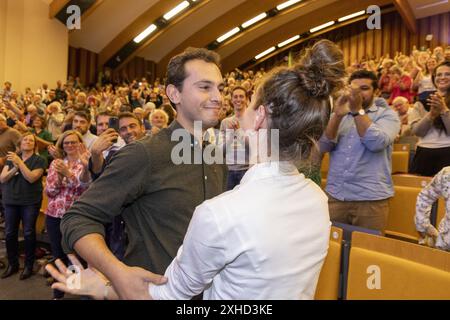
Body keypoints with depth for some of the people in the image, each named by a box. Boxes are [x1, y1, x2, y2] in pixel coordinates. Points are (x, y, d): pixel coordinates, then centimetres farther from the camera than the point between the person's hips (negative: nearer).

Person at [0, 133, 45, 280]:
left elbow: (31, 178, -16)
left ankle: (29, 265, 14)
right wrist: (15, 168, -14)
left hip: (30, 202, -4)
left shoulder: (39, 160, -3)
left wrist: (20, 162, -17)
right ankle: (12, 264, 24)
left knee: (29, 233, 1)